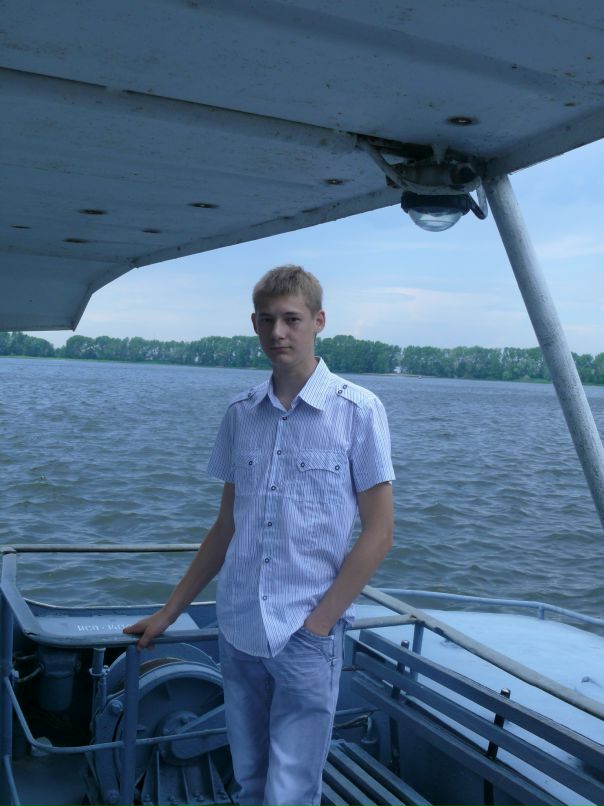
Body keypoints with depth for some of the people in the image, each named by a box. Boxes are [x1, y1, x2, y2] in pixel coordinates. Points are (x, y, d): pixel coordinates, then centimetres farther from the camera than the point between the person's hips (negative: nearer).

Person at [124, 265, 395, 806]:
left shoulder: (358, 411, -7)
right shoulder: (241, 414, 6)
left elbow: (377, 535, -6)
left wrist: (316, 625, -10)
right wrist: (168, 613, 14)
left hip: (307, 638, -4)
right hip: (237, 629, 4)